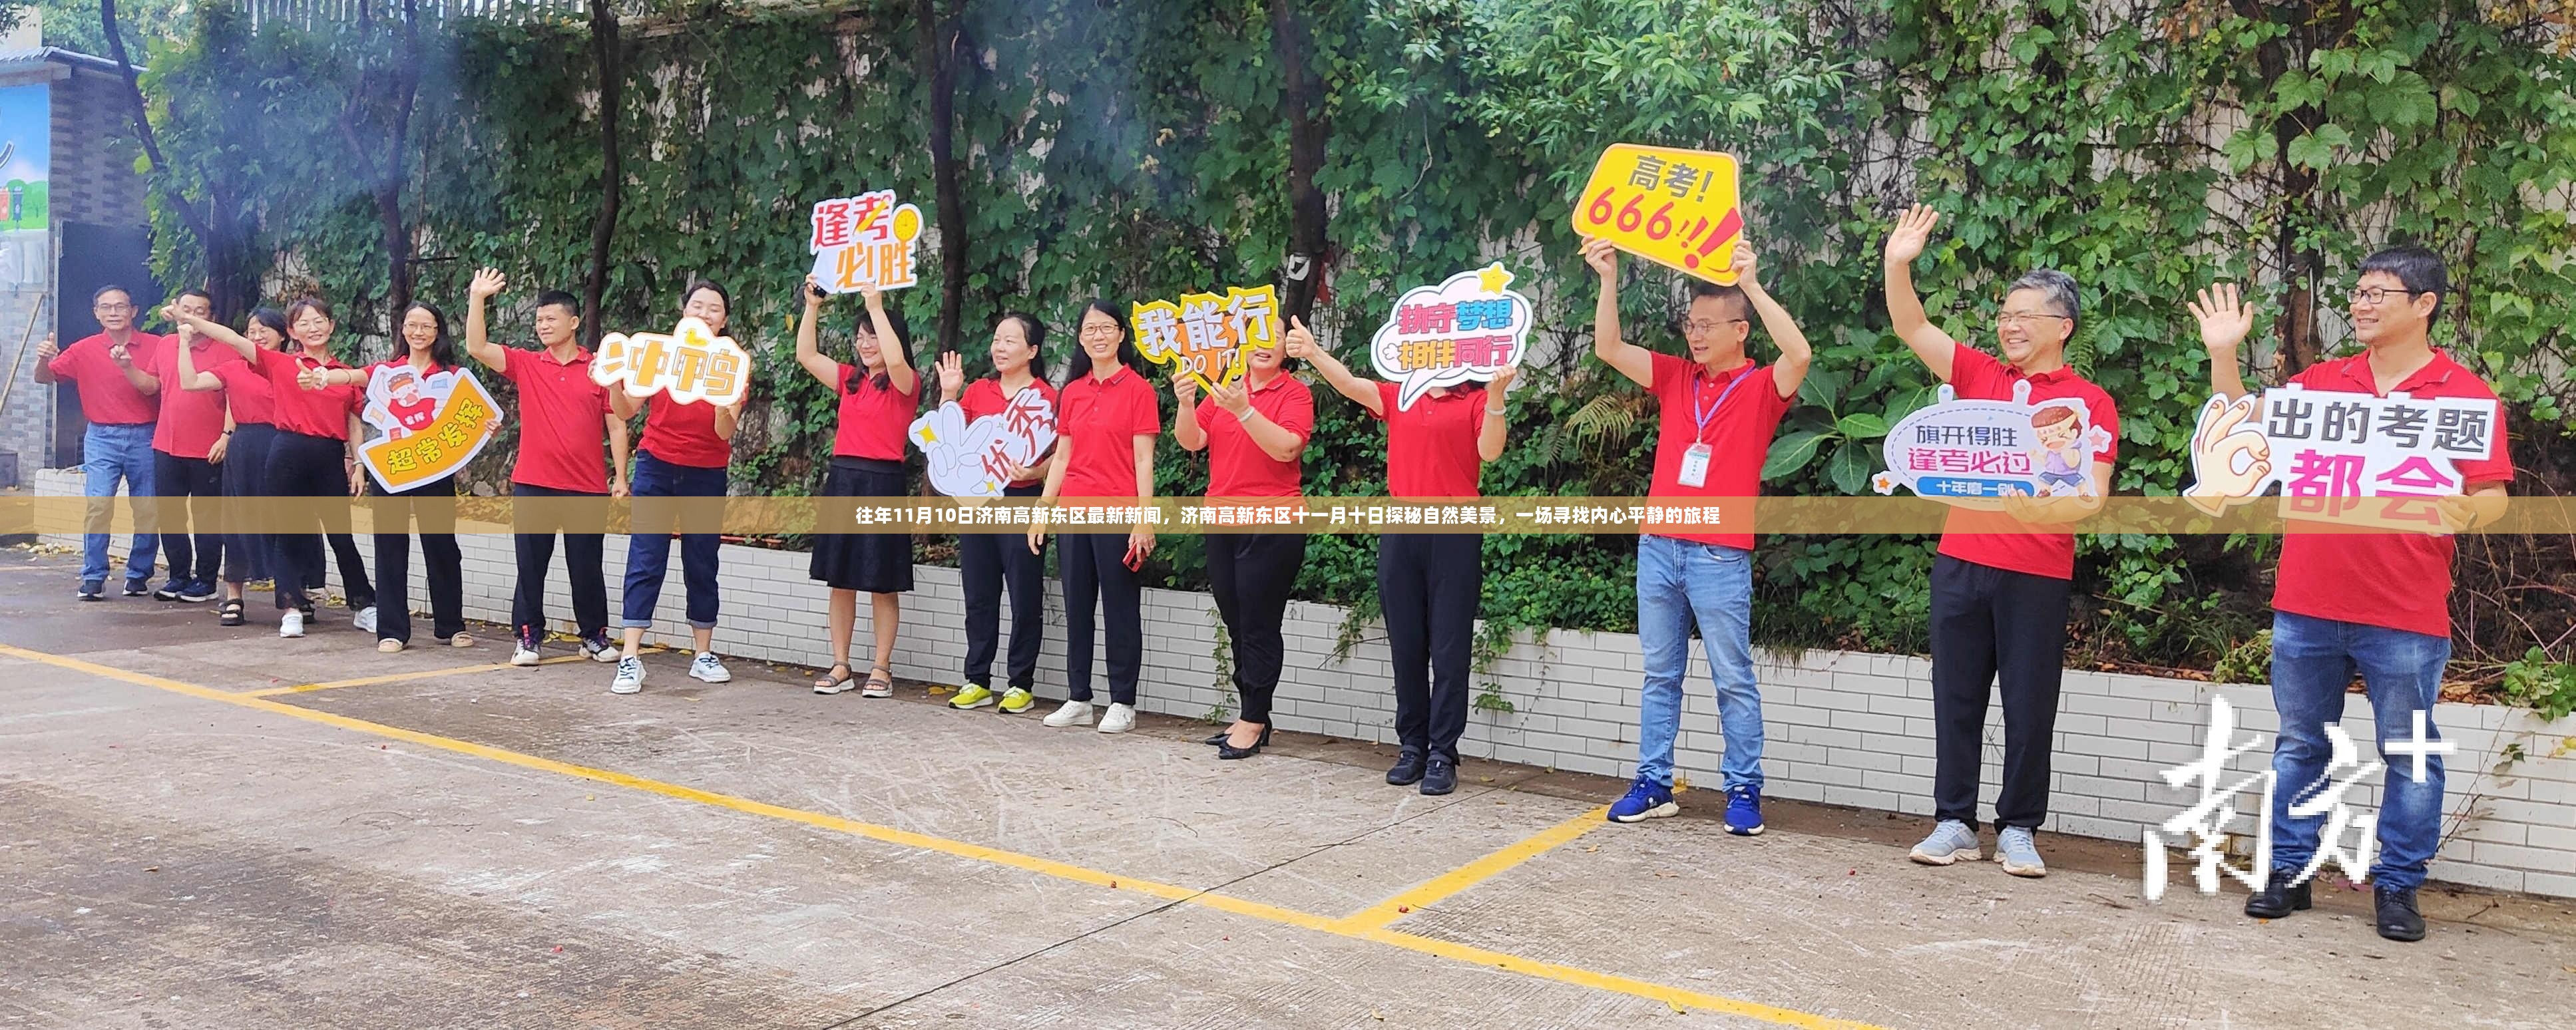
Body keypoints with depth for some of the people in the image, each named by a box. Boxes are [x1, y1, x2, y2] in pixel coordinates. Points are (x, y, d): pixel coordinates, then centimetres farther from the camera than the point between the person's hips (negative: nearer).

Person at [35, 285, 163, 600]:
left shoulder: (155, 346, 1)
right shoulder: (85, 350, 5)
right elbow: (45, 378, 7)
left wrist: (129, 367, -16)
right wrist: (44, 360, -15)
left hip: (145, 436, 0)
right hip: (102, 437, 0)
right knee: (98, 505, -11)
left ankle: (139, 575, 16)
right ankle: (94, 577, -6)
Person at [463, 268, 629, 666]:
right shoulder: (526, 365, 6)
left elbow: (616, 425, 2)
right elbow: (477, 348, -5)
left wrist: (620, 477, -3)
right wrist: (478, 298, -13)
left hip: (587, 487, -1)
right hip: (532, 485, 1)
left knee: (586, 566, 7)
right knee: (531, 565, 5)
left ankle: (595, 636, 19)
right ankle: (528, 637, 13)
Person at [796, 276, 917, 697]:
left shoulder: (906, 384, -3)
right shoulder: (850, 379, 14)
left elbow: (895, 361, -25)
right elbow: (806, 355, 11)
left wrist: (877, 307, -21)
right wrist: (812, 307, 4)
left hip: (883, 482, -6)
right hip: (842, 478, 6)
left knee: (883, 584, 0)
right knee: (840, 579, 6)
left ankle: (881, 669, 6)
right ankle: (840, 666, 12)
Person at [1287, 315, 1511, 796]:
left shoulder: (1476, 402, 4)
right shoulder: (1398, 398, 15)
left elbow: (1489, 451, -10)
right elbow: (1349, 383, 2)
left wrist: (1496, 396, -21)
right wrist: (1312, 352, -12)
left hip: (1454, 534, -4)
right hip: (1400, 533, 4)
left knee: (1448, 649, -2)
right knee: (1406, 646, 8)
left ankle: (1442, 754, 1)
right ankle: (1411, 746, 16)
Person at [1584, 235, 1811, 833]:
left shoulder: (1761, 388, -1)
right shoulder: (1675, 379, 11)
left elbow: (1799, 354, -22)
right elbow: (1609, 349, 6)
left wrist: (1752, 284, -24)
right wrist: (1609, 279, -5)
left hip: (1720, 558, -5)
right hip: (1658, 548, 5)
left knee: (1733, 679, 2)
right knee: (1660, 675, 10)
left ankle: (1744, 791, 10)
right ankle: (1654, 785, 17)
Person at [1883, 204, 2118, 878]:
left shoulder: (2089, 403, 0)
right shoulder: (1979, 375, 10)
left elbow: (2092, 497, -6)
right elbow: (1912, 329, 4)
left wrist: (2036, 506, -24)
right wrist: (1898, 266, -10)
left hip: (2039, 575, -3)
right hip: (1960, 562, 3)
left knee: (2030, 705, 3)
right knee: (1956, 696, 7)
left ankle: (2018, 830, 15)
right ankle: (1954, 823, 16)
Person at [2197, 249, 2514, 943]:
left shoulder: (2465, 393, 0)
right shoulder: (2321, 381, 10)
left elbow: (2493, 496, -3)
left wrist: (2466, 510, -25)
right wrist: (2223, 355, 1)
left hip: (2406, 617, -3)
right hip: (2306, 606, 3)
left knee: (2409, 755, 4)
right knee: (2299, 744, 11)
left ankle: (2398, 886, 16)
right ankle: (2289, 871, 20)